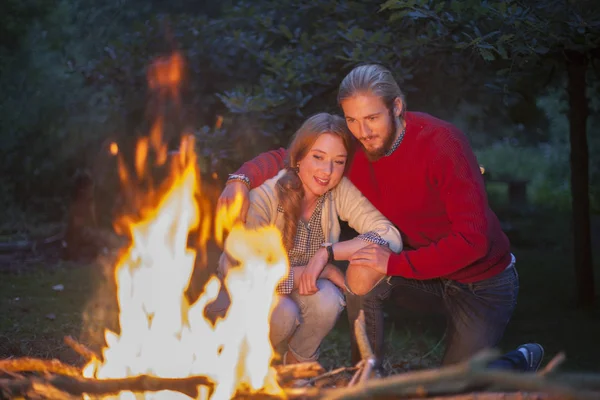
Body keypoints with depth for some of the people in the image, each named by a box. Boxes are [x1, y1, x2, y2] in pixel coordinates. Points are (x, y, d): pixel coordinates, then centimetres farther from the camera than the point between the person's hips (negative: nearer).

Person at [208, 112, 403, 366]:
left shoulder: (340, 190, -16)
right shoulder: (264, 196, -26)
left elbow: (391, 237, -22)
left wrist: (327, 252, -32)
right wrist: (316, 272, -29)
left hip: (302, 292, 3)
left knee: (328, 300, -28)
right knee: (283, 314, -33)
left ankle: (297, 362, 1)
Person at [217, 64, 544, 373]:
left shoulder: (443, 143, -29)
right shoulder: (352, 147, -12)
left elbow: (473, 241, -32)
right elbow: (286, 157, -1)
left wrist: (394, 263, -32)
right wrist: (241, 178, -22)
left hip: (483, 280, -5)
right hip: (427, 275, 5)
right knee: (361, 275, -22)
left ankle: (523, 361, 28)